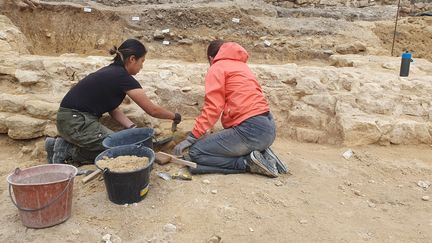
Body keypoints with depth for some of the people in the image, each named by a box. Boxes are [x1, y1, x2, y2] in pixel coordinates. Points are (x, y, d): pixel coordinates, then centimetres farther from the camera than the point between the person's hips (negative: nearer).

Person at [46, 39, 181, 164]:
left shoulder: (112, 72, 12)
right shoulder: (123, 78, -15)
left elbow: (113, 109, 10)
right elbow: (152, 110, -10)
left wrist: (134, 128, 1)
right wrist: (175, 116, 6)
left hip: (69, 119, 9)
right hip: (77, 122, -9)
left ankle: (65, 145, 8)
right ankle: (69, 151, -6)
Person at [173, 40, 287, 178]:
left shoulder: (217, 68, 2)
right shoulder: (242, 65, 26)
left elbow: (213, 107, -10)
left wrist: (191, 138, -8)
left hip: (250, 129, -8)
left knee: (195, 154, -1)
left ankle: (248, 162, -9)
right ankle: (262, 156, 8)